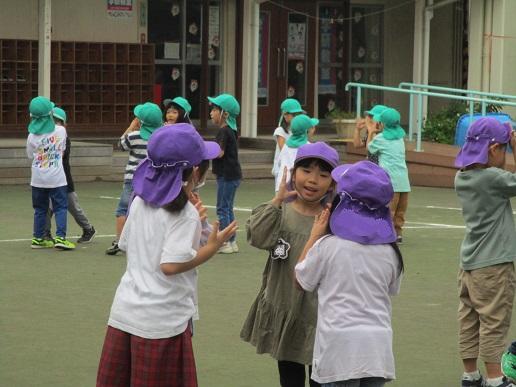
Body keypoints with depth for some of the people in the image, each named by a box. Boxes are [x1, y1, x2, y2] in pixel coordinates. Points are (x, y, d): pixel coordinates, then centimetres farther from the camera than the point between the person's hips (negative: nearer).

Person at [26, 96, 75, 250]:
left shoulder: (32, 136, -7)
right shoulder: (61, 131, -7)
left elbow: (30, 155, 7)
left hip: (38, 178, 2)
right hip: (56, 178, -2)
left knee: (40, 209, 12)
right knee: (60, 207, 3)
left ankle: (38, 238, 16)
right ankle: (60, 237, -8)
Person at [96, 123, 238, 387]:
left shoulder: (140, 202, 7)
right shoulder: (186, 214, -14)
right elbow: (171, 264, -23)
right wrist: (212, 247, -12)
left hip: (124, 312, 7)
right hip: (161, 324, -6)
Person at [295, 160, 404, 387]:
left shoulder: (327, 247, -10)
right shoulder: (389, 253, 1)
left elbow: (301, 280, 6)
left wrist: (314, 236, 13)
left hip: (340, 345, -4)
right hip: (378, 347, 4)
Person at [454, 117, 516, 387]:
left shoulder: (462, 178, 7)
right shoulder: (492, 178, -18)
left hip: (469, 261, 8)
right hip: (493, 263, -8)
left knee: (469, 320, 12)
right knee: (494, 321, -1)